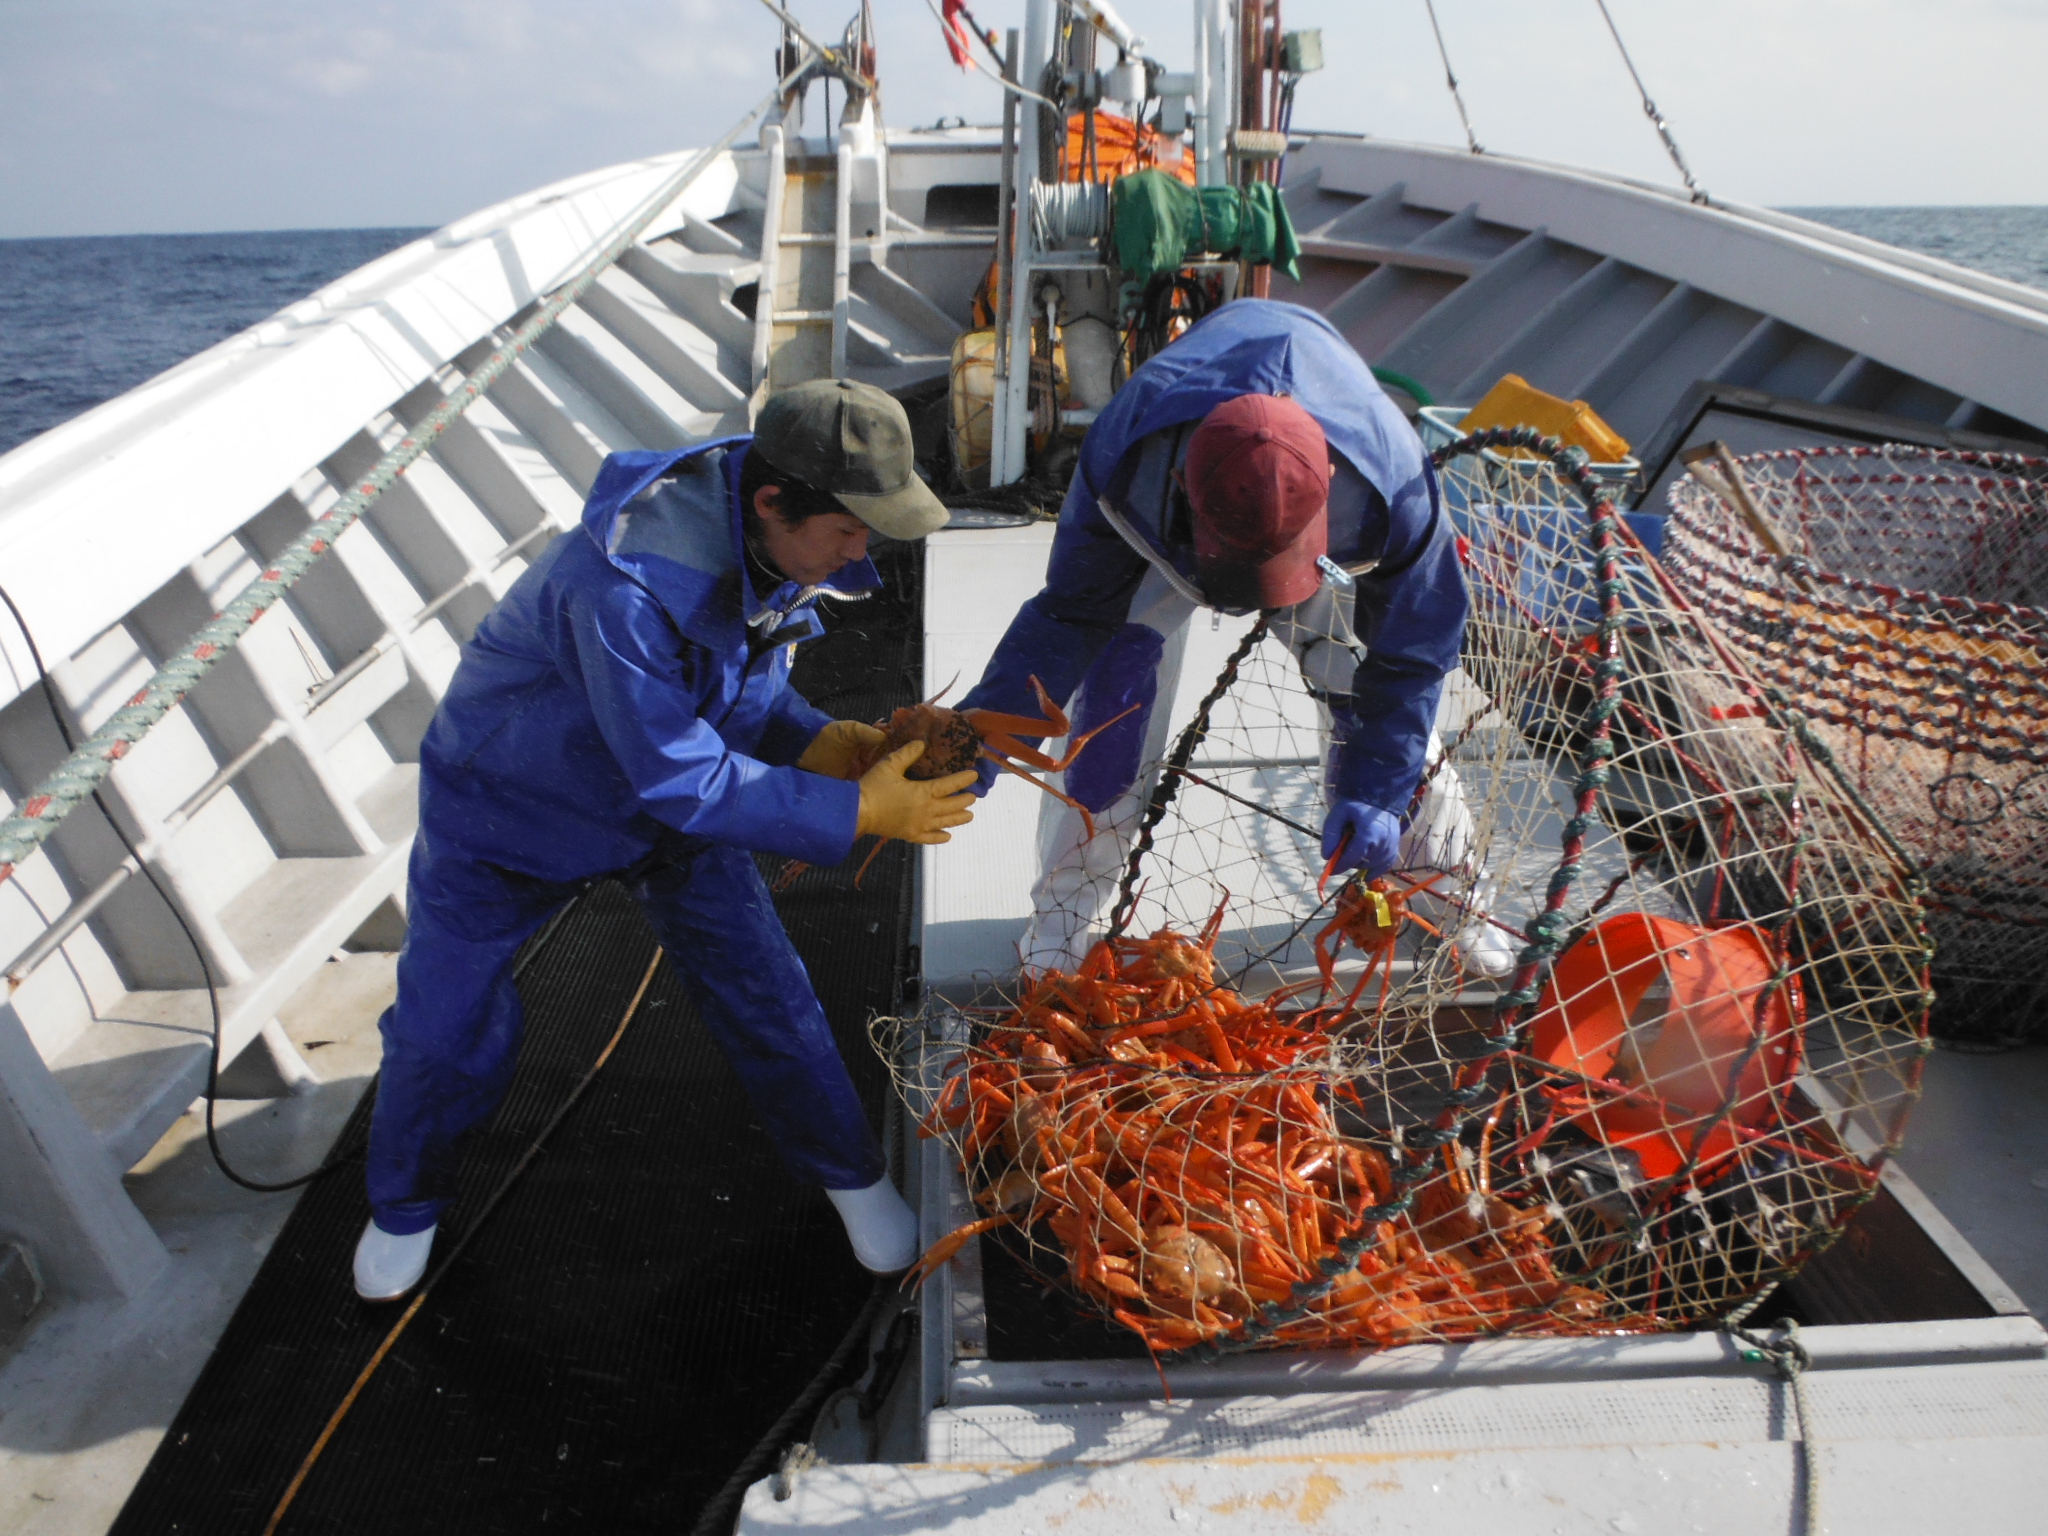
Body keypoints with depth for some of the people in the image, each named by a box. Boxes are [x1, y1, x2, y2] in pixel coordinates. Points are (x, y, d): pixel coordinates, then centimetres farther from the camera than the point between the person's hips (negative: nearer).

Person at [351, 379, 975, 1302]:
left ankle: (847, 1172, 27)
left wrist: (825, 741, -23)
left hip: (674, 791, 5)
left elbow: (745, 697, -4)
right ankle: (406, 1203, 38)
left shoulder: (774, 544, -17)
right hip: (509, 806, -5)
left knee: (763, 993, 4)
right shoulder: (624, 583, -42)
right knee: (446, 1026, 8)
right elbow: (683, 780, -37)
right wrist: (857, 811, -35)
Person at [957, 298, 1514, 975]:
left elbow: (1408, 658, -28)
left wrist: (1375, 791, -36)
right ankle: (1066, 907, 1)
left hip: (1337, 538, 1)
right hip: (1163, 529, 0)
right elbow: (1073, 612, -28)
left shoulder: (1390, 486, -43)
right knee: (1114, 688, -17)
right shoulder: (1123, 466, -43)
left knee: (1369, 692, -2)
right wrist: (992, 717, -42)